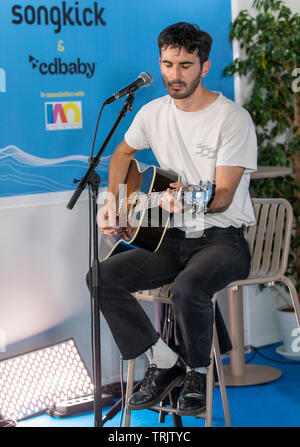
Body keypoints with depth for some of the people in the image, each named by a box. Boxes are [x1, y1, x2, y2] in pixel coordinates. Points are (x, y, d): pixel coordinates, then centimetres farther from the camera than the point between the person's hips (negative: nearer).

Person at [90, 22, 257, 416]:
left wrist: (189, 200, -39)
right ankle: (165, 364, -4)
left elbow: (224, 195, -18)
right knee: (103, 276, -16)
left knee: (187, 288, -37)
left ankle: (198, 373, -6)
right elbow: (124, 153, 26)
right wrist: (112, 201, 9)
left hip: (223, 239, -6)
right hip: (173, 237, 6)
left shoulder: (233, 118, -13)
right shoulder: (153, 113, 6)